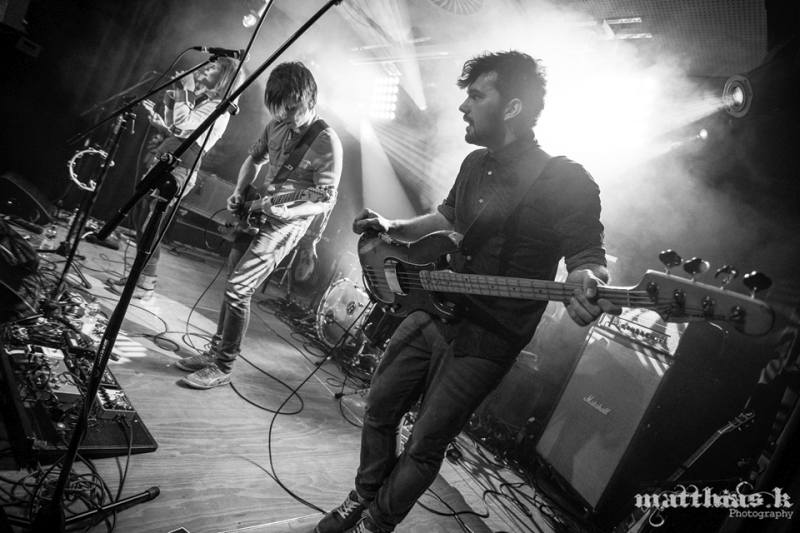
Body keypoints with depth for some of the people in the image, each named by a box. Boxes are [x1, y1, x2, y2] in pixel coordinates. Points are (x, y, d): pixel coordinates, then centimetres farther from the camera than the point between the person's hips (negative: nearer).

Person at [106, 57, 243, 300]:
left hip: (179, 171, -9)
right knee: (140, 221, 14)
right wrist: (158, 118, 11)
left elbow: (182, 125, -21)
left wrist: (184, 89, -11)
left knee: (149, 227, -8)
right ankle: (140, 274, 27)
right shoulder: (199, 98, 19)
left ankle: (146, 284, 4)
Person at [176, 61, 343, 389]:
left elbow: (327, 200, -15)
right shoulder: (277, 125, 4)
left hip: (284, 225, -8)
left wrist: (288, 212, -28)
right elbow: (254, 159, 20)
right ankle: (216, 350, 29)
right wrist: (239, 193, 5)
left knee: (238, 288, -11)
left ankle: (223, 367, 4)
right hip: (255, 212, 8)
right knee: (233, 283, 13)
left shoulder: (326, 143, -17)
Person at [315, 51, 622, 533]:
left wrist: (586, 284, -37)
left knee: (424, 448, 6)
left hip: (485, 343, -7)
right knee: (380, 410, 17)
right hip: (432, 312, 7)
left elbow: (588, 255, -14)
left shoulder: (568, 183, -17)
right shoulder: (477, 164, 7)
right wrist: (393, 228, 12)